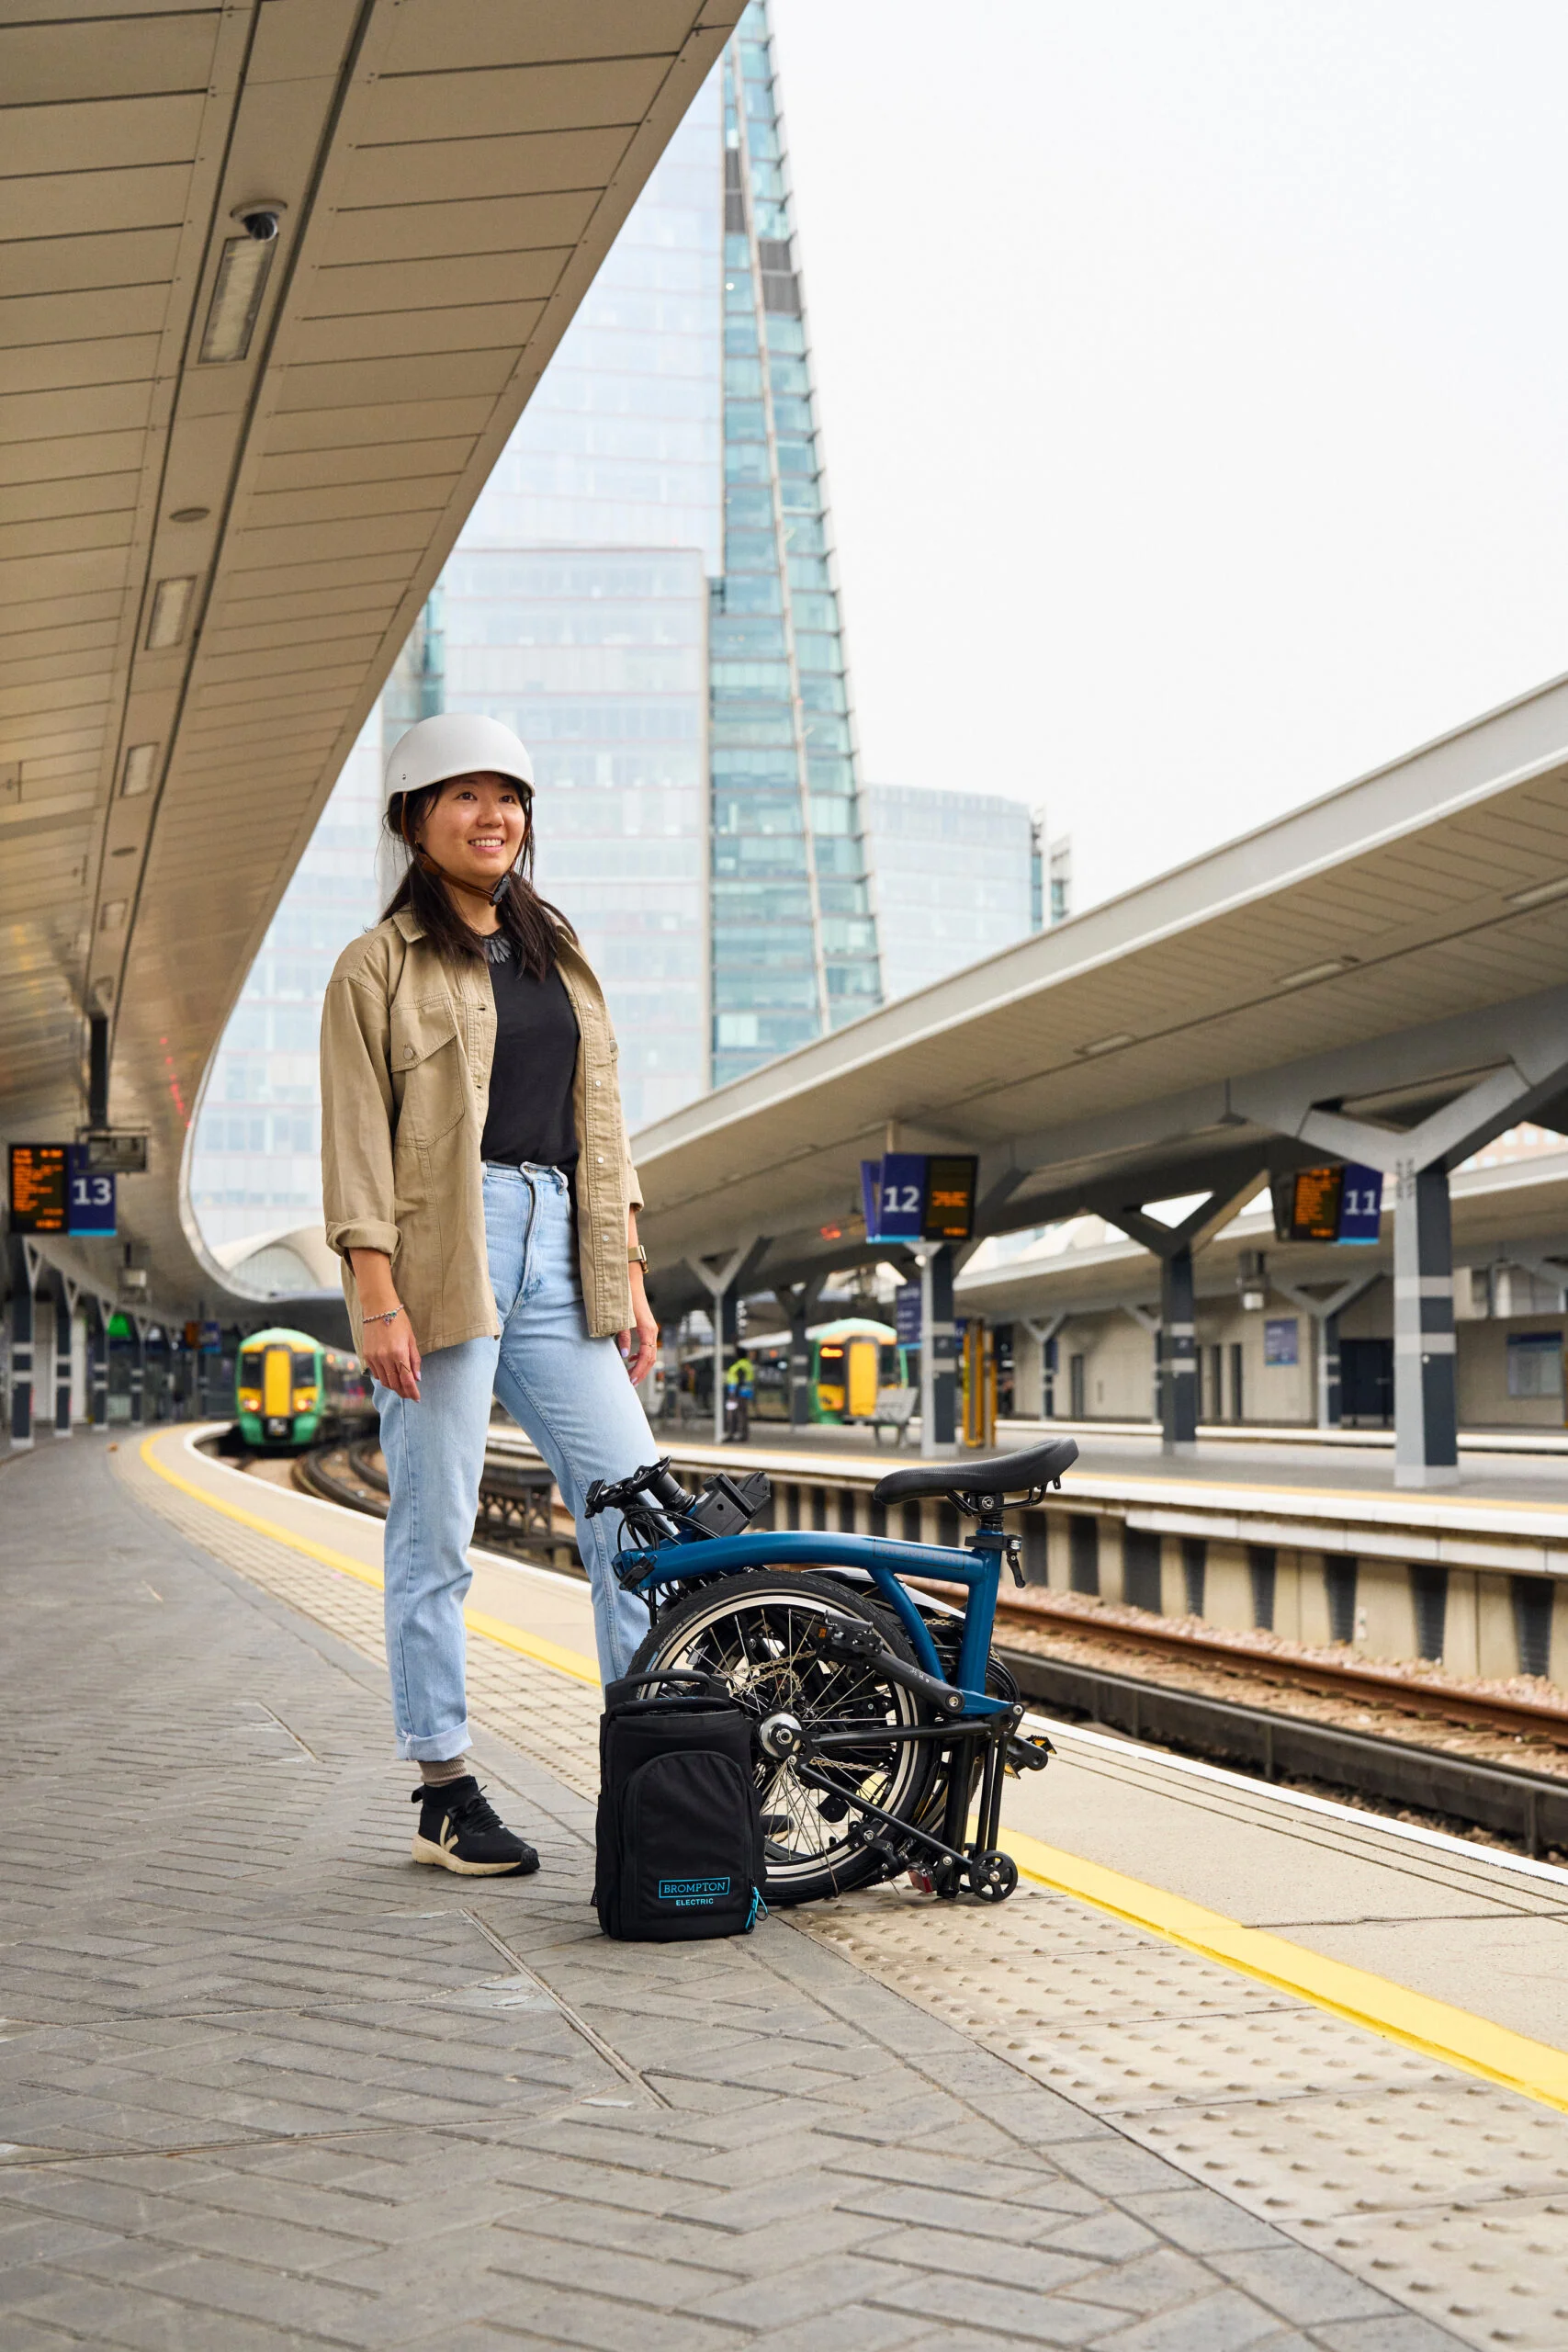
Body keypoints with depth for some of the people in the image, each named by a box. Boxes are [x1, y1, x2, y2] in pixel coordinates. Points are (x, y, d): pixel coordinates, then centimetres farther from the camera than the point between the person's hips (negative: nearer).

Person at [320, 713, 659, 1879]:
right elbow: (356, 1140, -5)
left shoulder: (561, 957, 20)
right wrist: (378, 1297, -14)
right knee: (436, 1535, 0)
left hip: (558, 1258, 6)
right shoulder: (378, 968, 2)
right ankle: (444, 1791, 9)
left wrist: (630, 1275, 12)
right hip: (442, 1261, -5)